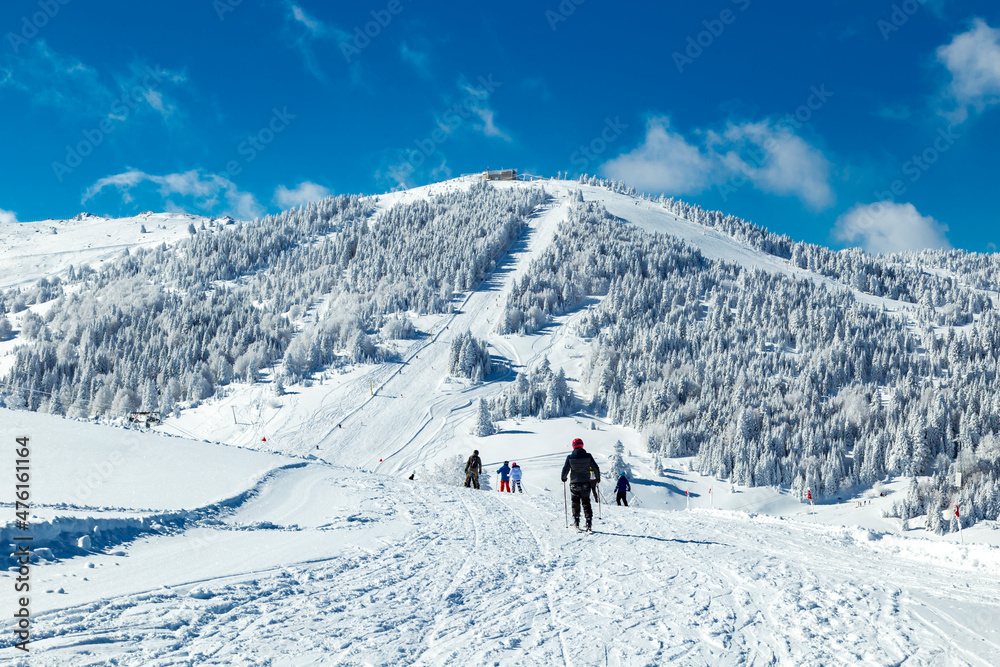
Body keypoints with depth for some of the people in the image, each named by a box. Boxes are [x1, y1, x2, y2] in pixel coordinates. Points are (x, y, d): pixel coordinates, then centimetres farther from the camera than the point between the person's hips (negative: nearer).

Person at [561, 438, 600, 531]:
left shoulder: (570, 457, -7)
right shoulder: (588, 456, -4)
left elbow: (565, 469, 0)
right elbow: (596, 468, 2)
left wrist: (563, 478, 20)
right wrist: (598, 478, 19)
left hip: (574, 484, -1)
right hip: (586, 484, 1)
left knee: (575, 503, 11)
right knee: (586, 503, 9)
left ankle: (576, 523, 8)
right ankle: (589, 522, 1)